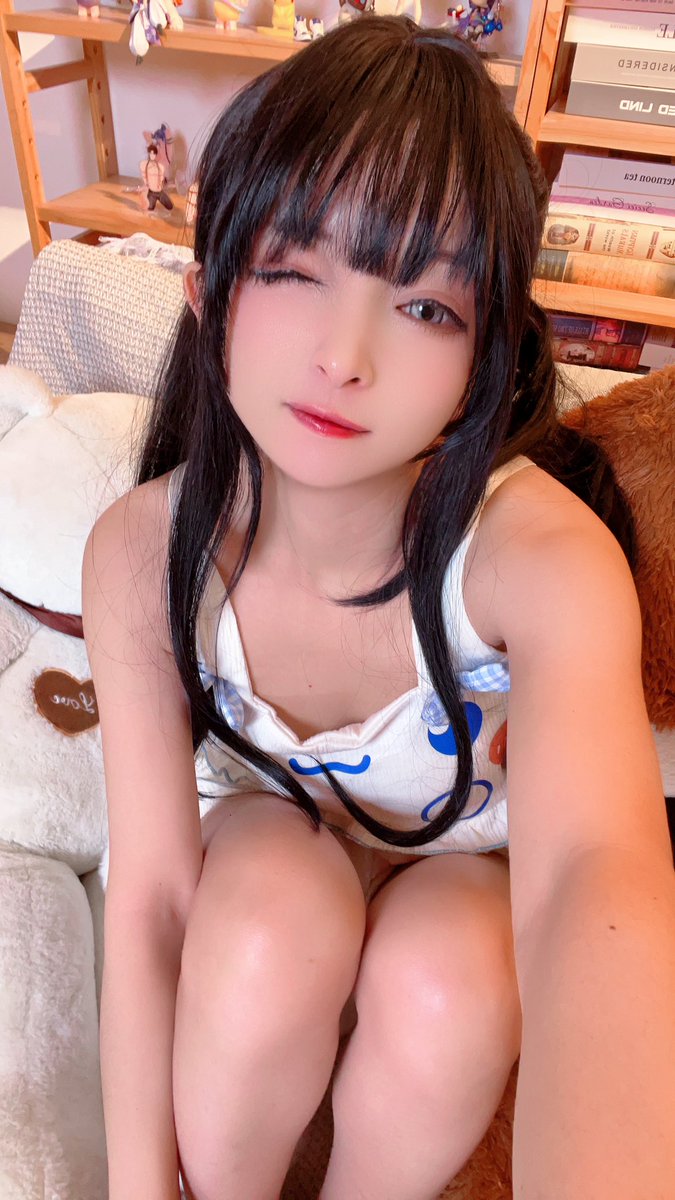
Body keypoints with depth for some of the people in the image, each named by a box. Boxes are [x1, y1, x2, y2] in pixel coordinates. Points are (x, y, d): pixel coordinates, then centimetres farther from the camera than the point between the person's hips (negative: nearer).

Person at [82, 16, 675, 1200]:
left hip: (460, 864, 0)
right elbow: (149, 896, -22)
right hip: (262, 845, 1)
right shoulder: (142, 553, -24)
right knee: (280, 904, -31)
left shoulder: (543, 557, -31)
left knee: (446, 978, -30)